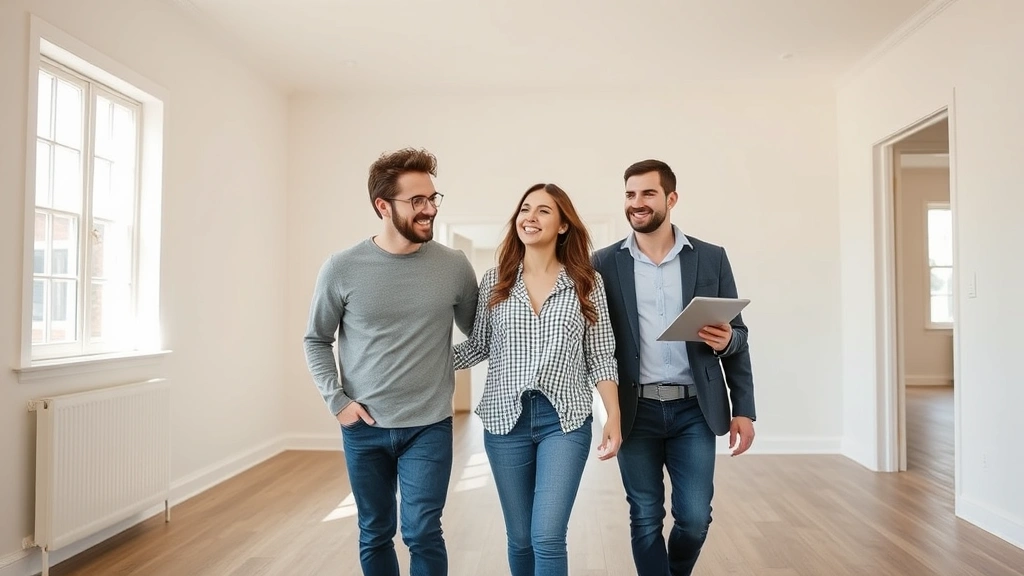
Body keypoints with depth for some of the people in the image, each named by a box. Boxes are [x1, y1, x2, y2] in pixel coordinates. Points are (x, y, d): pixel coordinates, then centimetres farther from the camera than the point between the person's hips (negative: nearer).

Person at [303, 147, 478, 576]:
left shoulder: (455, 266, -6)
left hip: (429, 426, -1)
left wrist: (446, 366, -1)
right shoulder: (342, 268, -7)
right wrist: (336, 400, -5)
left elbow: (477, 334, 8)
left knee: (422, 534, 2)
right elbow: (316, 340, 3)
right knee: (375, 534, 16)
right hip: (363, 427, 1)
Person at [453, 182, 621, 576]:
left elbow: (600, 356, 1)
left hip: (565, 420, -2)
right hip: (506, 419, 2)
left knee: (548, 538, -7)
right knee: (519, 537, 13)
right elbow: (478, 346, 9)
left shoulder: (586, 283, -1)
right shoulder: (494, 281, 3)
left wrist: (613, 418, -4)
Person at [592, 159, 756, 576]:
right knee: (645, 520, 8)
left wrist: (744, 409, -4)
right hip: (636, 410, 0)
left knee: (695, 519, 7)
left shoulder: (711, 258, 3)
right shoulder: (605, 263, 1)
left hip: (694, 409, 1)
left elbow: (738, 335, 6)